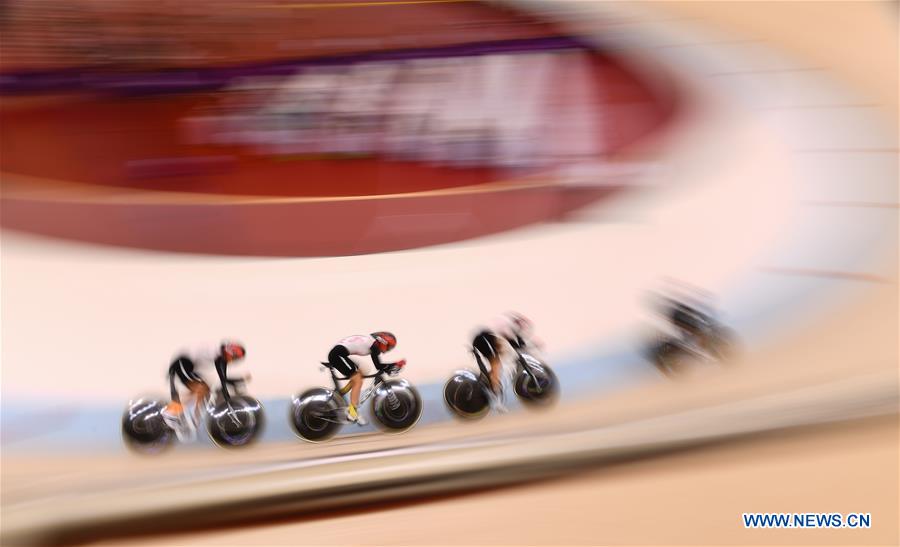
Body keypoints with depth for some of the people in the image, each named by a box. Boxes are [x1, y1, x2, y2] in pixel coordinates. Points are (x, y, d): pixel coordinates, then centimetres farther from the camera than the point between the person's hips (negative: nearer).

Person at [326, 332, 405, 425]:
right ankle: (352, 413, -10)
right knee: (358, 381, -7)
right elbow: (378, 366, -7)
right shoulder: (374, 344, -5)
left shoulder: (370, 340, 21)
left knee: (359, 375, 19)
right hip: (338, 354, -10)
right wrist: (396, 364, -2)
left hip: (336, 354, 10)